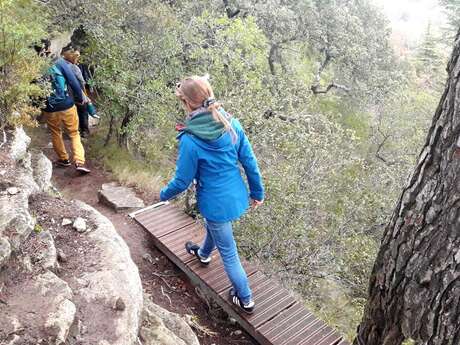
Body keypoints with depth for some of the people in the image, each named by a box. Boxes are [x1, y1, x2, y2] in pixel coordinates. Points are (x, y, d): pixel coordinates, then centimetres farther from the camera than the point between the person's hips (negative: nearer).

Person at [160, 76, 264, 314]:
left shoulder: (190, 140, -26)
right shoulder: (231, 124, -10)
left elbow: (182, 180, -15)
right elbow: (249, 161, -3)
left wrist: (164, 195, 6)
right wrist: (257, 192, 10)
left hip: (215, 202, -6)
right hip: (237, 195, 7)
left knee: (228, 253, 14)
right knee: (211, 225, 36)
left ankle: (246, 300, 33)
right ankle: (203, 253, 66)